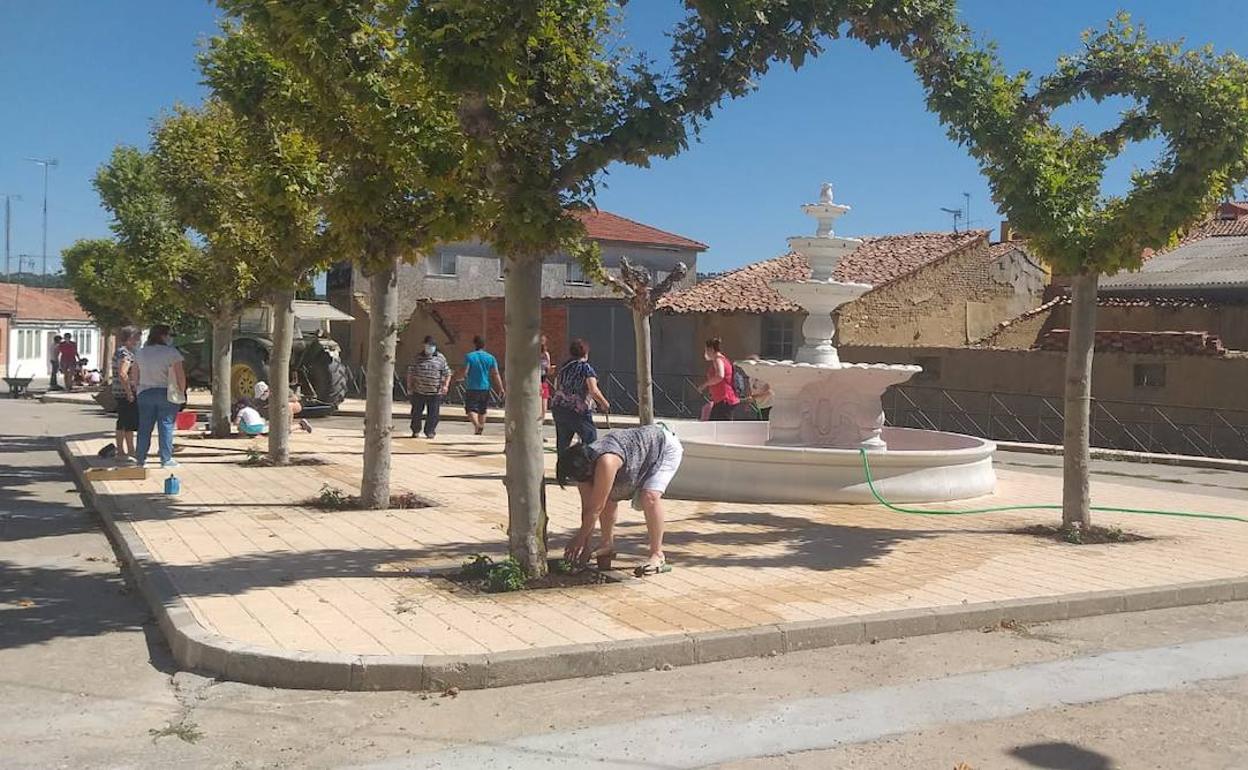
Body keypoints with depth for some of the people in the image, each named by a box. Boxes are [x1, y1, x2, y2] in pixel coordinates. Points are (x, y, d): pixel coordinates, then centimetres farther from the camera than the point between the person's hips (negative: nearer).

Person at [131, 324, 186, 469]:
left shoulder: (140, 353, 8)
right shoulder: (171, 352, -9)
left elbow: (134, 377, 11)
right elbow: (180, 376, -11)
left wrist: (139, 390, 20)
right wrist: (181, 392, 0)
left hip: (145, 394, 5)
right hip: (167, 393, -4)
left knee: (144, 428, 9)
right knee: (166, 426, 0)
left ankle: (140, 459, 13)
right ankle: (166, 459, 1)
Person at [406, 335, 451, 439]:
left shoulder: (440, 358, 3)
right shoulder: (418, 358, 5)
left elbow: (447, 373, 6)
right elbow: (410, 373, 10)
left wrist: (446, 385, -7)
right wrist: (409, 386, 5)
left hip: (435, 392, -1)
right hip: (418, 391, 1)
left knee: (433, 414, -1)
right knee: (416, 412, 9)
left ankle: (430, 432, 13)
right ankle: (415, 431, 27)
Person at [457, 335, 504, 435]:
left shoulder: (469, 357, -5)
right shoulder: (490, 358, 2)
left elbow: (464, 372, -12)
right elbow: (496, 375, -3)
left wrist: (460, 377, 11)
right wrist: (501, 389, -3)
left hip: (471, 388, -3)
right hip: (485, 388, 3)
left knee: (471, 409, -3)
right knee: (482, 411, 16)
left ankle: (477, 425, -28)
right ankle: (480, 431, 24)